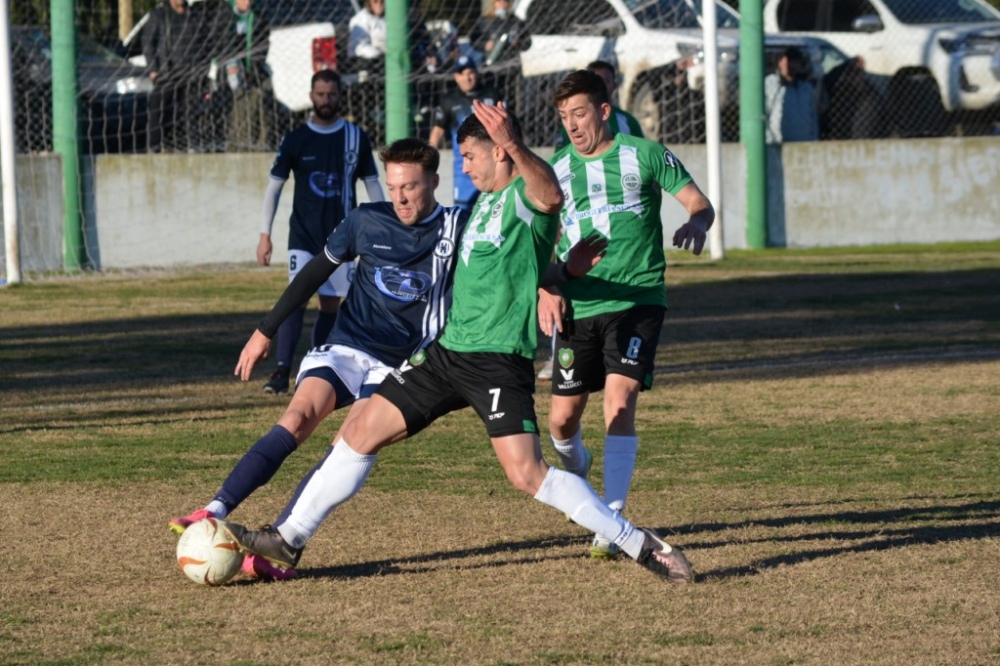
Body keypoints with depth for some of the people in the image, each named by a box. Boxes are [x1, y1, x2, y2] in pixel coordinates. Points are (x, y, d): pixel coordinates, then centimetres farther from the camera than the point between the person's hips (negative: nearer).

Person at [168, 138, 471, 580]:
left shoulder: (457, 229, -1)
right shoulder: (367, 221, 4)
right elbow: (316, 272, 14)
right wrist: (265, 332, 16)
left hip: (399, 368, -1)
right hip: (345, 348, 1)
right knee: (298, 418, -24)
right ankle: (213, 514, -30)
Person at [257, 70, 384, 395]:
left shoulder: (356, 138, 2)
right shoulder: (295, 139, 0)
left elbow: (372, 185, 8)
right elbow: (274, 186, 4)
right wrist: (265, 234, -1)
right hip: (303, 234, -2)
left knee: (331, 304, 5)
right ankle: (282, 371, -22)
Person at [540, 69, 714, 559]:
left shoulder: (644, 156, 2)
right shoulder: (557, 169, 10)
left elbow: (698, 202, 1)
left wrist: (696, 223, -23)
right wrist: (546, 288, -4)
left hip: (637, 301, -3)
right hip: (577, 308, 3)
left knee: (619, 402, -19)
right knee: (562, 418, 2)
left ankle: (612, 519, -17)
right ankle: (577, 469, 39)